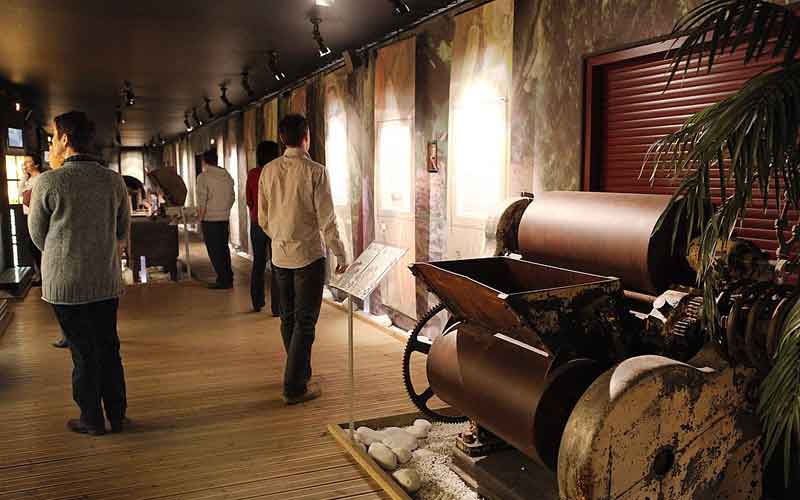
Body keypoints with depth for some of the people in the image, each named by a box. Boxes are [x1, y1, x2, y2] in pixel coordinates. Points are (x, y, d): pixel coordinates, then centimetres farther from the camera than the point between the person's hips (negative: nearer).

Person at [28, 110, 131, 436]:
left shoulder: (49, 182, -13)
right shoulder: (114, 180, -2)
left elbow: (38, 236, 0)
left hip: (65, 283, -3)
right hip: (107, 281, 3)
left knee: (82, 352, 8)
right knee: (109, 349, 14)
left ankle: (92, 421, 20)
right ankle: (117, 415, 24)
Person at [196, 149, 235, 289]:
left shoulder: (203, 176, -10)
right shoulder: (227, 176, 7)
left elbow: (202, 201, -14)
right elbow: (232, 198, 11)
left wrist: (200, 217, -5)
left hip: (210, 219, -6)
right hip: (225, 218, 6)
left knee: (214, 250, 1)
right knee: (224, 248, 16)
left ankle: (223, 280, 3)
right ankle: (228, 278, 21)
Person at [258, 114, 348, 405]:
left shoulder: (268, 171, 2)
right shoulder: (315, 171, -14)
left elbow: (263, 219, 8)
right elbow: (326, 220, -14)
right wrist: (340, 255, -4)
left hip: (280, 255, 6)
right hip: (308, 255, -6)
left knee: (288, 318, 16)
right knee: (305, 321, 1)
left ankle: (300, 373, 31)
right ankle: (294, 387, 3)